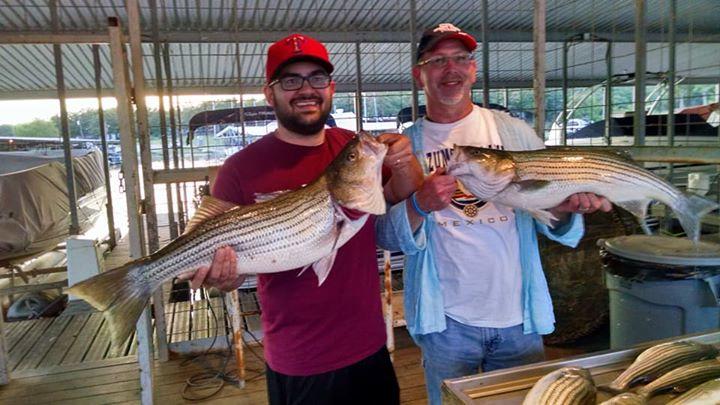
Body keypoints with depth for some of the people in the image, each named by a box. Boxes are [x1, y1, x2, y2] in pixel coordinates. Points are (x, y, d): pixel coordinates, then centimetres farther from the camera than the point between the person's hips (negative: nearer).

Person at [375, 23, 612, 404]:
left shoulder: (514, 131, 2)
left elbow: (546, 207, 5)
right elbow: (385, 234, -5)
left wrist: (565, 207, -17)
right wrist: (419, 205, -24)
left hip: (519, 316, 2)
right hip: (446, 319, -1)